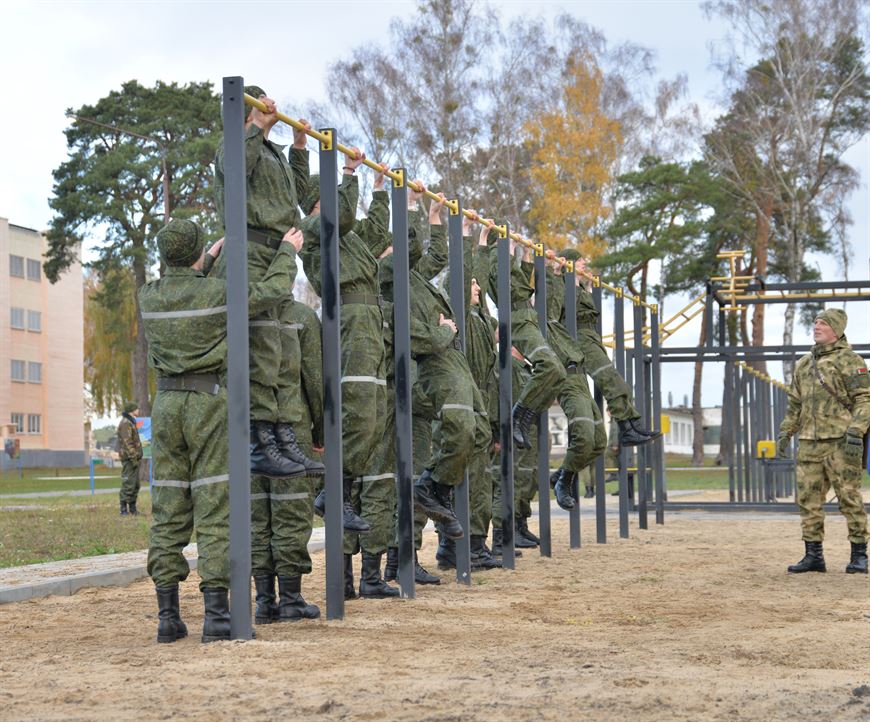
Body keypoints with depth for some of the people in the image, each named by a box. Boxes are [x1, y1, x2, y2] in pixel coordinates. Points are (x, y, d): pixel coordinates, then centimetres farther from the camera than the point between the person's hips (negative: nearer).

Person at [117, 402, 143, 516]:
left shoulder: (130, 422, 20)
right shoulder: (125, 423, -13)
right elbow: (127, 442, -20)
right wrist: (134, 458, -22)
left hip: (134, 459, 10)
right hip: (129, 459, -10)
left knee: (135, 485, 12)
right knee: (128, 484, -10)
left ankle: (132, 508, 17)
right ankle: (124, 509, -9)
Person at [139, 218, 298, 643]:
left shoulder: (148, 297, 5)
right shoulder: (217, 293, -9)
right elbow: (274, 291, -5)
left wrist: (210, 258, 36)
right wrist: (288, 250, 11)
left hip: (167, 402, 4)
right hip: (210, 401, -4)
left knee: (168, 511, 4)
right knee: (214, 510, -5)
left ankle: (168, 615, 3)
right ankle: (215, 613, -9)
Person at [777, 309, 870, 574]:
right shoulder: (803, 365, 18)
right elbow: (795, 404, 25)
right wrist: (784, 433, 17)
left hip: (840, 441, -6)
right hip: (809, 442, 7)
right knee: (808, 500, 5)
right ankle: (813, 556, 11)